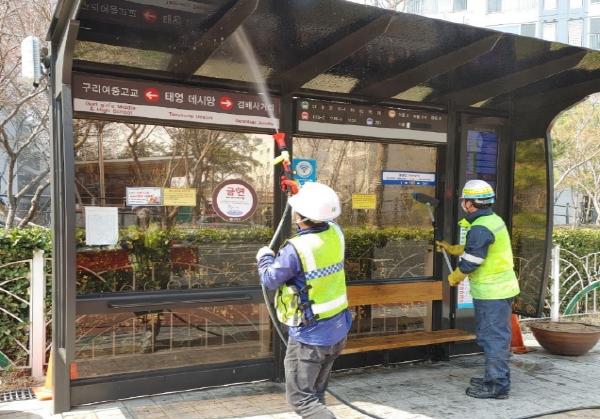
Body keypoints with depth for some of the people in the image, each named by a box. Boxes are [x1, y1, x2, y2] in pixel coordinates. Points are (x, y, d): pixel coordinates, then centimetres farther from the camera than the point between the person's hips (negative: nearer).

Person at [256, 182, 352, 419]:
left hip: (310, 335, -8)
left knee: (300, 398, 3)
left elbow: (271, 279, -10)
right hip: (338, 330, 8)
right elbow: (325, 220, 20)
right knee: (316, 392, 22)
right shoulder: (335, 233, -5)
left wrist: (265, 256, 10)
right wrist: (303, 192, 29)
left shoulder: (296, 249, -25)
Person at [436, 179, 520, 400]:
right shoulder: (493, 220, 11)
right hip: (500, 288, 10)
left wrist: (454, 277, -1)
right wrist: (451, 248, 28)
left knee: (493, 337, -2)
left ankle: (497, 385, 6)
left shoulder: (480, 228, -21)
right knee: (496, 336, 18)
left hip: (491, 292, -10)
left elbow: (470, 262, -18)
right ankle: (494, 378, 30)